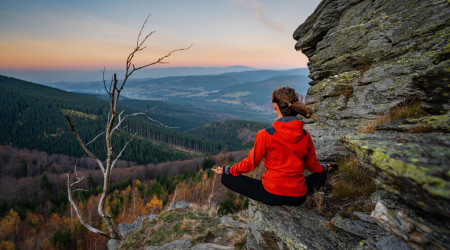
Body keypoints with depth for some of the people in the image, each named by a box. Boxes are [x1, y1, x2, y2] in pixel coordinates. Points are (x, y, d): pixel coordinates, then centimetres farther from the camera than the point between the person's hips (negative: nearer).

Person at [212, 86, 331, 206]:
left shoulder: (265, 135, -19)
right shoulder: (305, 135, -7)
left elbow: (251, 163, -8)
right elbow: (313, 165, 8)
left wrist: (225, 170, 9)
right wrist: (325, 168, 33)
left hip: (272, 195, -2)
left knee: (226, 178, 6)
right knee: (321, 176, 31)